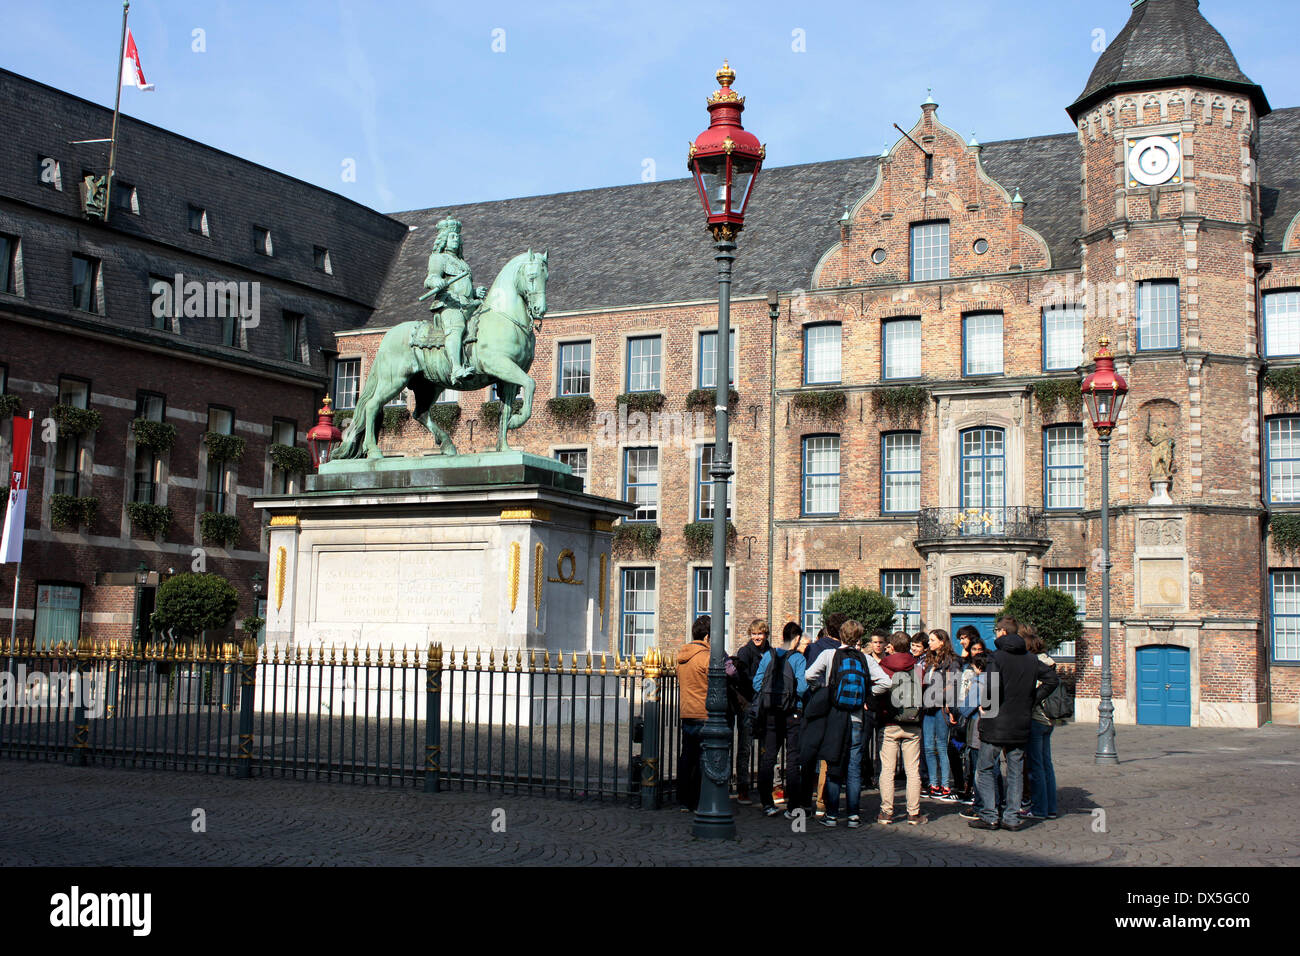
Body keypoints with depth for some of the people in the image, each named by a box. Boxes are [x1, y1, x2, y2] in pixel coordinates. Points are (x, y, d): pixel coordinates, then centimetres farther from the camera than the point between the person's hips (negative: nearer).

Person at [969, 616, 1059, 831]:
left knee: (984, 770, 4)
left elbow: (993, 687, -23)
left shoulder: (997, 657, -11)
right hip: (1021, 725, 5)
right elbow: (1052, 678, 9)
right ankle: (1011, 817, 11)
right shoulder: (1031, 659, 7)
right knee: (1015, 772, 12)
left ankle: (989, 817, 0)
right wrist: (1031, 701, 10)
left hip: (995, 725, -5)